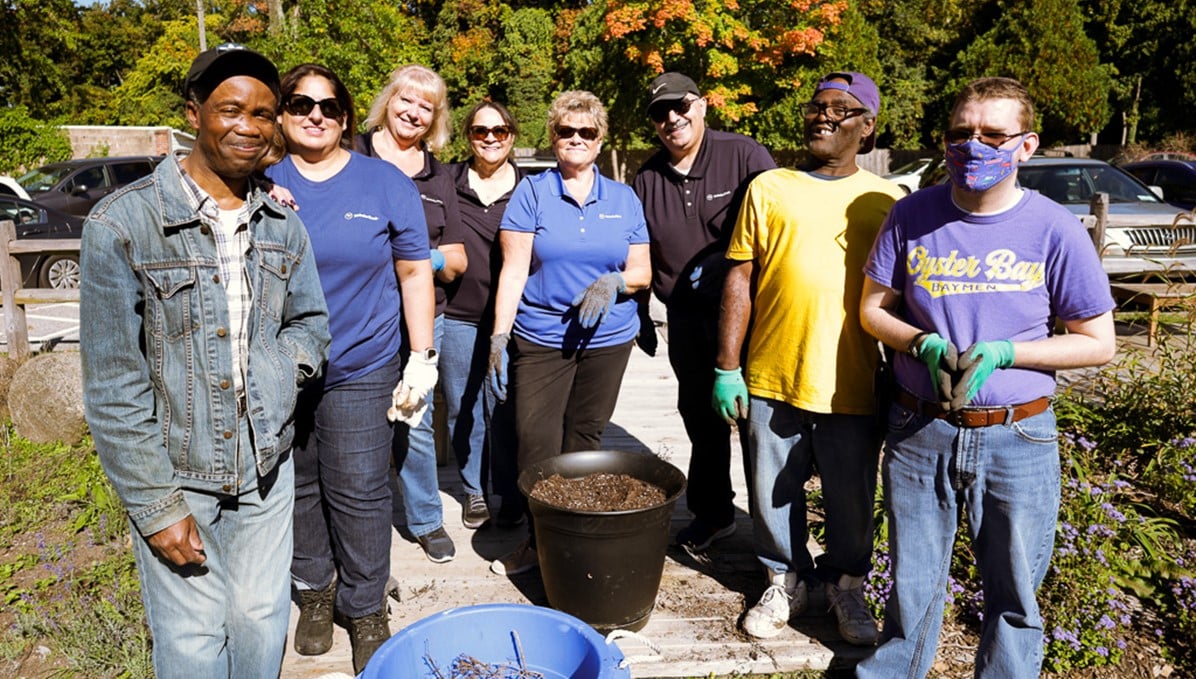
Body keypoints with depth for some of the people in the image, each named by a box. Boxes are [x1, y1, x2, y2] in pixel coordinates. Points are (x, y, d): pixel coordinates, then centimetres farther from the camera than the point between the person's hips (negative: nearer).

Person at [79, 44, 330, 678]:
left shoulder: (282, 224, 1)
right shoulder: (122, 223, -13)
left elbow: (310, 322, 13)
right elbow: (113, 387, -12)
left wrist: (273, 376, -8)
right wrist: (157, 506, -12)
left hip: (267, 467, 4)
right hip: (176, 477, -3)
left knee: (262, 625, 17)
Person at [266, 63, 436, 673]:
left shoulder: (385, 183, 0)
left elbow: (414, 273, 2)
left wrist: (421, 358, -1)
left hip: (359, 368, -2)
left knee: (359, 494, 3)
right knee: (298, 487, 15)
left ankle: (365, 607, 22)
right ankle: (315, 588, 37)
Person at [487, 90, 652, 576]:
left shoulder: (624, 199, 8)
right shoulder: (531, 193, 0)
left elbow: (642, 272, 9)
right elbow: (513, 271, -5)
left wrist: (615, 282, -14)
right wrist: (498, 338, -12)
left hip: (607, 339, 2)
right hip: (540, 339, -2)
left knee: (584, 440, 9)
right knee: (536, 444, -6)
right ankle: (540, 540, 13)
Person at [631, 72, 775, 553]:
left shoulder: (745, 156, -7)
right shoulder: (647, 178, 9)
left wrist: (718, 266, -16)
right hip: (686, 319, 5)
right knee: (700, 419, 15)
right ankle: (711, 513, 33)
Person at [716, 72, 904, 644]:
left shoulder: (888, 200, 4)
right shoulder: (768, 189, 4)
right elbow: (740, 280, 3)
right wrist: (726, 367, -1)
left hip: (852, 384, 0)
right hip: (772, 380, 1)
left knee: (851, 501, 12)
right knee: (774, 493, 13)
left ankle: (846, 585, 36)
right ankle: (786, 580, 36)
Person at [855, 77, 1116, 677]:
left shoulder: (1055, 231, -8)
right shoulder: (911, 216, -4)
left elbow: (1098, 342, -3)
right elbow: (873, 309, 4)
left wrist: (1000, 352, -18)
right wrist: (926, 345, -16)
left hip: (1017, 441, -1)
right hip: (918, 431, 1)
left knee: (1013, 593, 13)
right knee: (913, 582, 16)